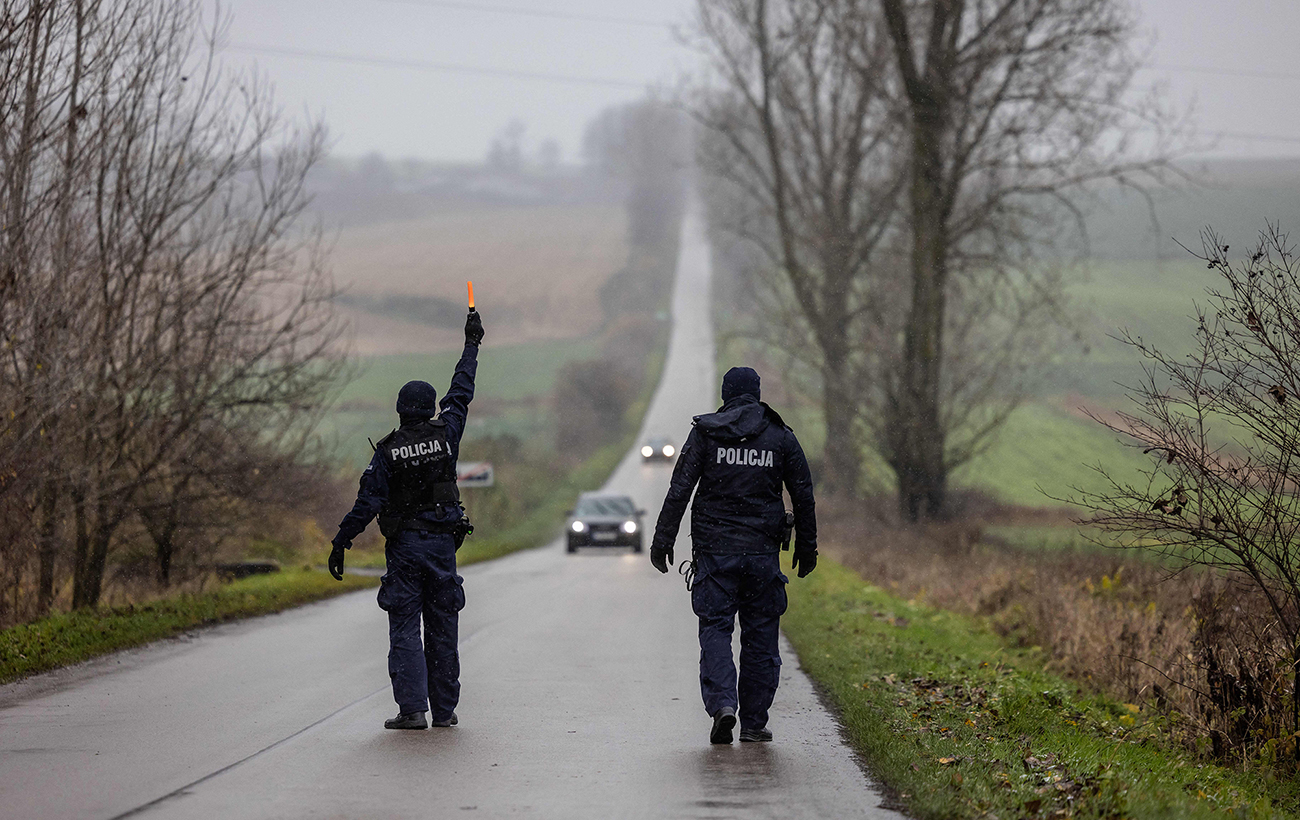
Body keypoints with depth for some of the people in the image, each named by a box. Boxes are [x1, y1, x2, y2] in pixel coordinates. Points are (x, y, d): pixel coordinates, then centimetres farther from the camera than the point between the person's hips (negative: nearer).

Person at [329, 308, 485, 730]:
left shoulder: (388, 451, -7)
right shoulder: (444, 434, -1)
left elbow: (367, 502, -12)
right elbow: (461, 393, 14)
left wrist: (341, 542, -7)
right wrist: (472, 343, 25)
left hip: (404, 545, -3)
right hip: (443, 540, 3)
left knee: (405, 629, -1)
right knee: (442, 628, 9)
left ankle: (412, 708, -10)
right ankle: (444, 708, 12)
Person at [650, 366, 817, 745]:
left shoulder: (705, 433, 0)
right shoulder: (781, 437, 5)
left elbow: (679, 489, -4)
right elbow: (804, 497, 8)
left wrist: (663, 539, 0)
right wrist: (807, 547, 18)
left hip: (715, 549, -1)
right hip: (763, 551, 1)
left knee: (715, 628, 2)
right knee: (760, 635, 9)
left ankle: (722, 703, -20)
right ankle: (754, 723, 10)